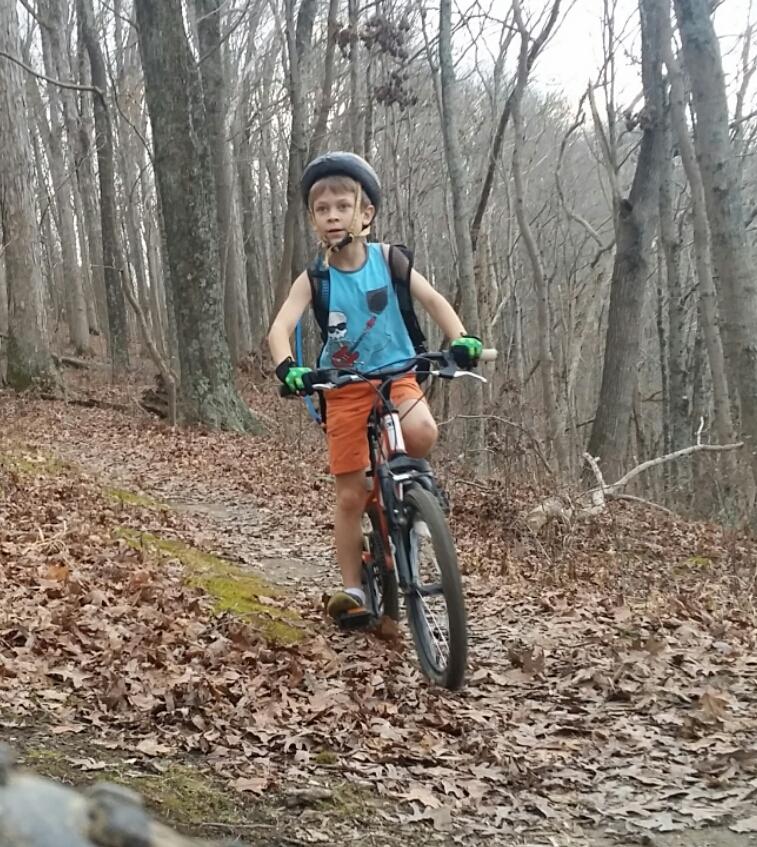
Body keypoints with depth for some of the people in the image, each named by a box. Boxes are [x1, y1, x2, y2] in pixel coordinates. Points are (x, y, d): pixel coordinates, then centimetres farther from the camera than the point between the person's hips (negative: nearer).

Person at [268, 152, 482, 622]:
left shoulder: (386, 259, -7)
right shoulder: (314, 278, -9)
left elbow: (433, 299, -8)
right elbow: (281, 326, -20)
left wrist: (461, 338, -27)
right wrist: (287, 367, -42)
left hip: (396, 373, 0)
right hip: (345, 387, 0)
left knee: (421, 433, -33)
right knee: (351, 495, 0)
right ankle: (353, 589, 14)